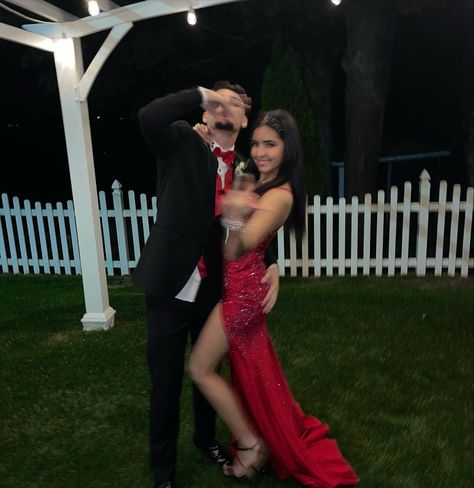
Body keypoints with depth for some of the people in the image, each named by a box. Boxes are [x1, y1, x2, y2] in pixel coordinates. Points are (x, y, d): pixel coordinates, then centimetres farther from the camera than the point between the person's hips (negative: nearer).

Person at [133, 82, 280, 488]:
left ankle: (206, 438, 49)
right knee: (166, 383, 9)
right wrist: (203, 95, -18)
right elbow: (149, 118, -24)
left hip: (213, 291, 4)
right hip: (171, 287, -3)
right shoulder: (183, 143, -3)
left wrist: (272, 266, -7)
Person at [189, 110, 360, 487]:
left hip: (242, 290, -9)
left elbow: (242, 245, -32)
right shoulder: (262, 184, 6)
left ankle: (250, 444, 17)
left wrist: (235, 218, -49)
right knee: (249, 367, 21)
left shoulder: (280, 194, -21)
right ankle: (266, 441, 41)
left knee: (201, 368, 3)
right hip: (244, 286, 9)